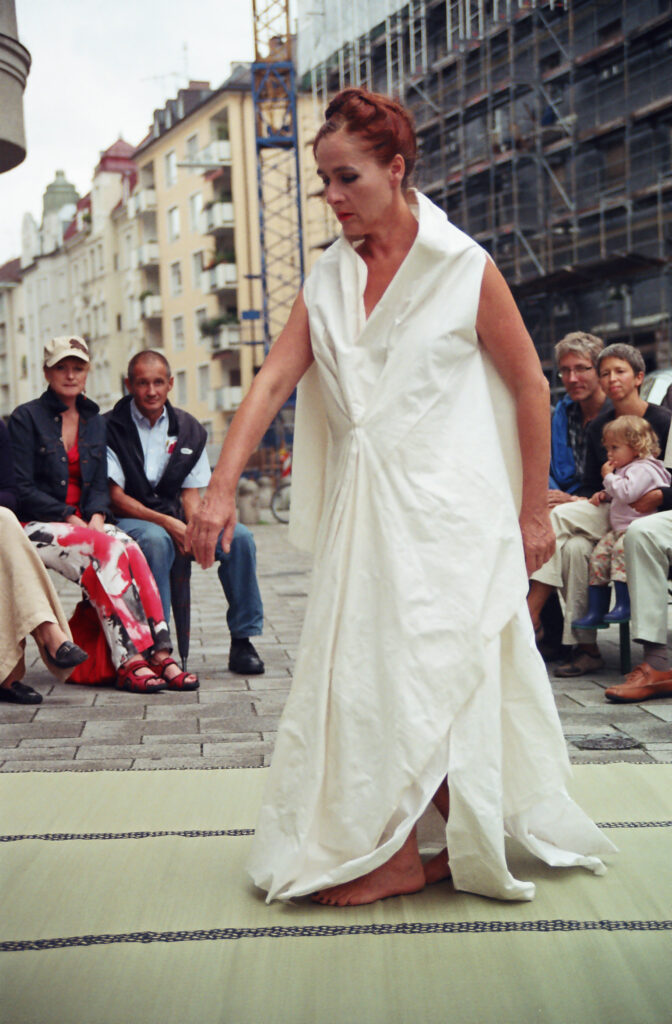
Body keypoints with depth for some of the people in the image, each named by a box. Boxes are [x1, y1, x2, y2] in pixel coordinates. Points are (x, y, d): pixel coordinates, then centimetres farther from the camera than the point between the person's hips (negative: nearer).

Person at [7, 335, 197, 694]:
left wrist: (96, 517, -9)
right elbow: (22, 489, -8)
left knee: (131, 549, -28)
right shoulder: (26, 418, -1)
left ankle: (159, 654, -36)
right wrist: (70, 519, -16)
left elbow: (99, 485, 13)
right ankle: (130, 661, -37)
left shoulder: (94, 421, 17)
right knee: (106, 550, -33)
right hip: (36, 526, -5)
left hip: (85, 522, 5)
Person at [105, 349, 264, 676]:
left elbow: (190, 491, 10)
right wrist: (167, 523, -20)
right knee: (156, 540, -40)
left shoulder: (189, 430, 9)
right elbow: (115, 497, -9)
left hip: (174, 519, 5)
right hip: (128, 520, -5)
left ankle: (242, 641, -11)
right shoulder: (111, 429, -5)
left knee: (239, 536, -18)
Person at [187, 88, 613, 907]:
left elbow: (531, 388, -1)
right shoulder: (328, 280, 8)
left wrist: (534, 511, 0)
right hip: (360, 507, 6)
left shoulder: (465, 270, -6)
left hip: (445, 509, -5)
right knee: (362, 670, 9)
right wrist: (222, 487, -11)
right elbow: (273, 381, -1)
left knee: (421, 675, -2)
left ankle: (405, 853, 12)